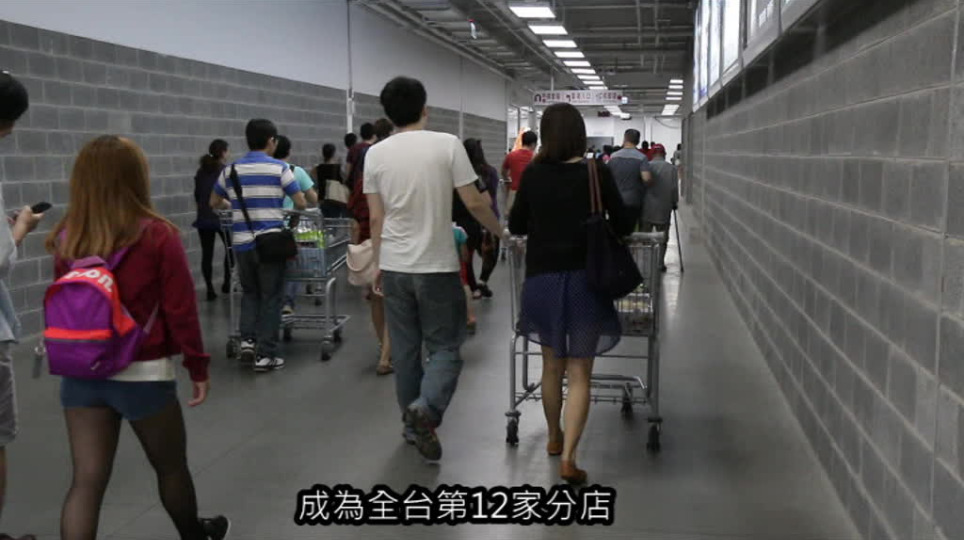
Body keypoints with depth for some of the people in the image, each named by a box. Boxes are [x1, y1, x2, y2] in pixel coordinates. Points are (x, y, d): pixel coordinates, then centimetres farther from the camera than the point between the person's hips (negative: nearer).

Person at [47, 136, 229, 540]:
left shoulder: (66, 238, -2)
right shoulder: (157, 236, -14)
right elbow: (180, 310, -11)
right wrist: (198, 367, -1)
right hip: (143, 374, -3)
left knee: (87, 480, 7)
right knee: (171, 466, 18)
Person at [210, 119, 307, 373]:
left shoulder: (231, 170, 6)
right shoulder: (279, 168, -5)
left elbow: (214, 203, 19)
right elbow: (301, 204, -3)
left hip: (242, 243, 4)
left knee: (250, 293, 21)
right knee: (270, 297, 4)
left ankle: (248, 340, 9)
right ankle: (265, 354, 5)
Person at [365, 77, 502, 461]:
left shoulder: (376, 154, 1)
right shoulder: (447, 144, -9)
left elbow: (376, 219, 3)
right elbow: (473, 203, -7)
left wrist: (378, 264, 15)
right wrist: (501, 231, 11)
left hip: (394, 267, 4)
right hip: (437, 266, -3)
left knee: (404, 350, 14)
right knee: (445, 348, 7)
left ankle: (413, 423, 24)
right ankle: (425, 409, -15)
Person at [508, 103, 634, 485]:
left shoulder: (533, 174, -3)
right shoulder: (597, 173, -7)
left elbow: (515, 226, 5)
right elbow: (623, 227, -1)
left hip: (542, 278, 2)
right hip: (585, 280, -2)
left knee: (552, 365, 20)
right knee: (579, 374, 4)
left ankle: (554, 438, 37)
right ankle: (568, 458, -4)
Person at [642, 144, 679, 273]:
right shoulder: (671, 168, -4)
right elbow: (674, 188, -5)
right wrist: (674, 203, 10)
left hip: (647, 209, 1)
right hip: (664, 209, -1)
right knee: (662, 237, 8)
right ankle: (660, 263, 6)